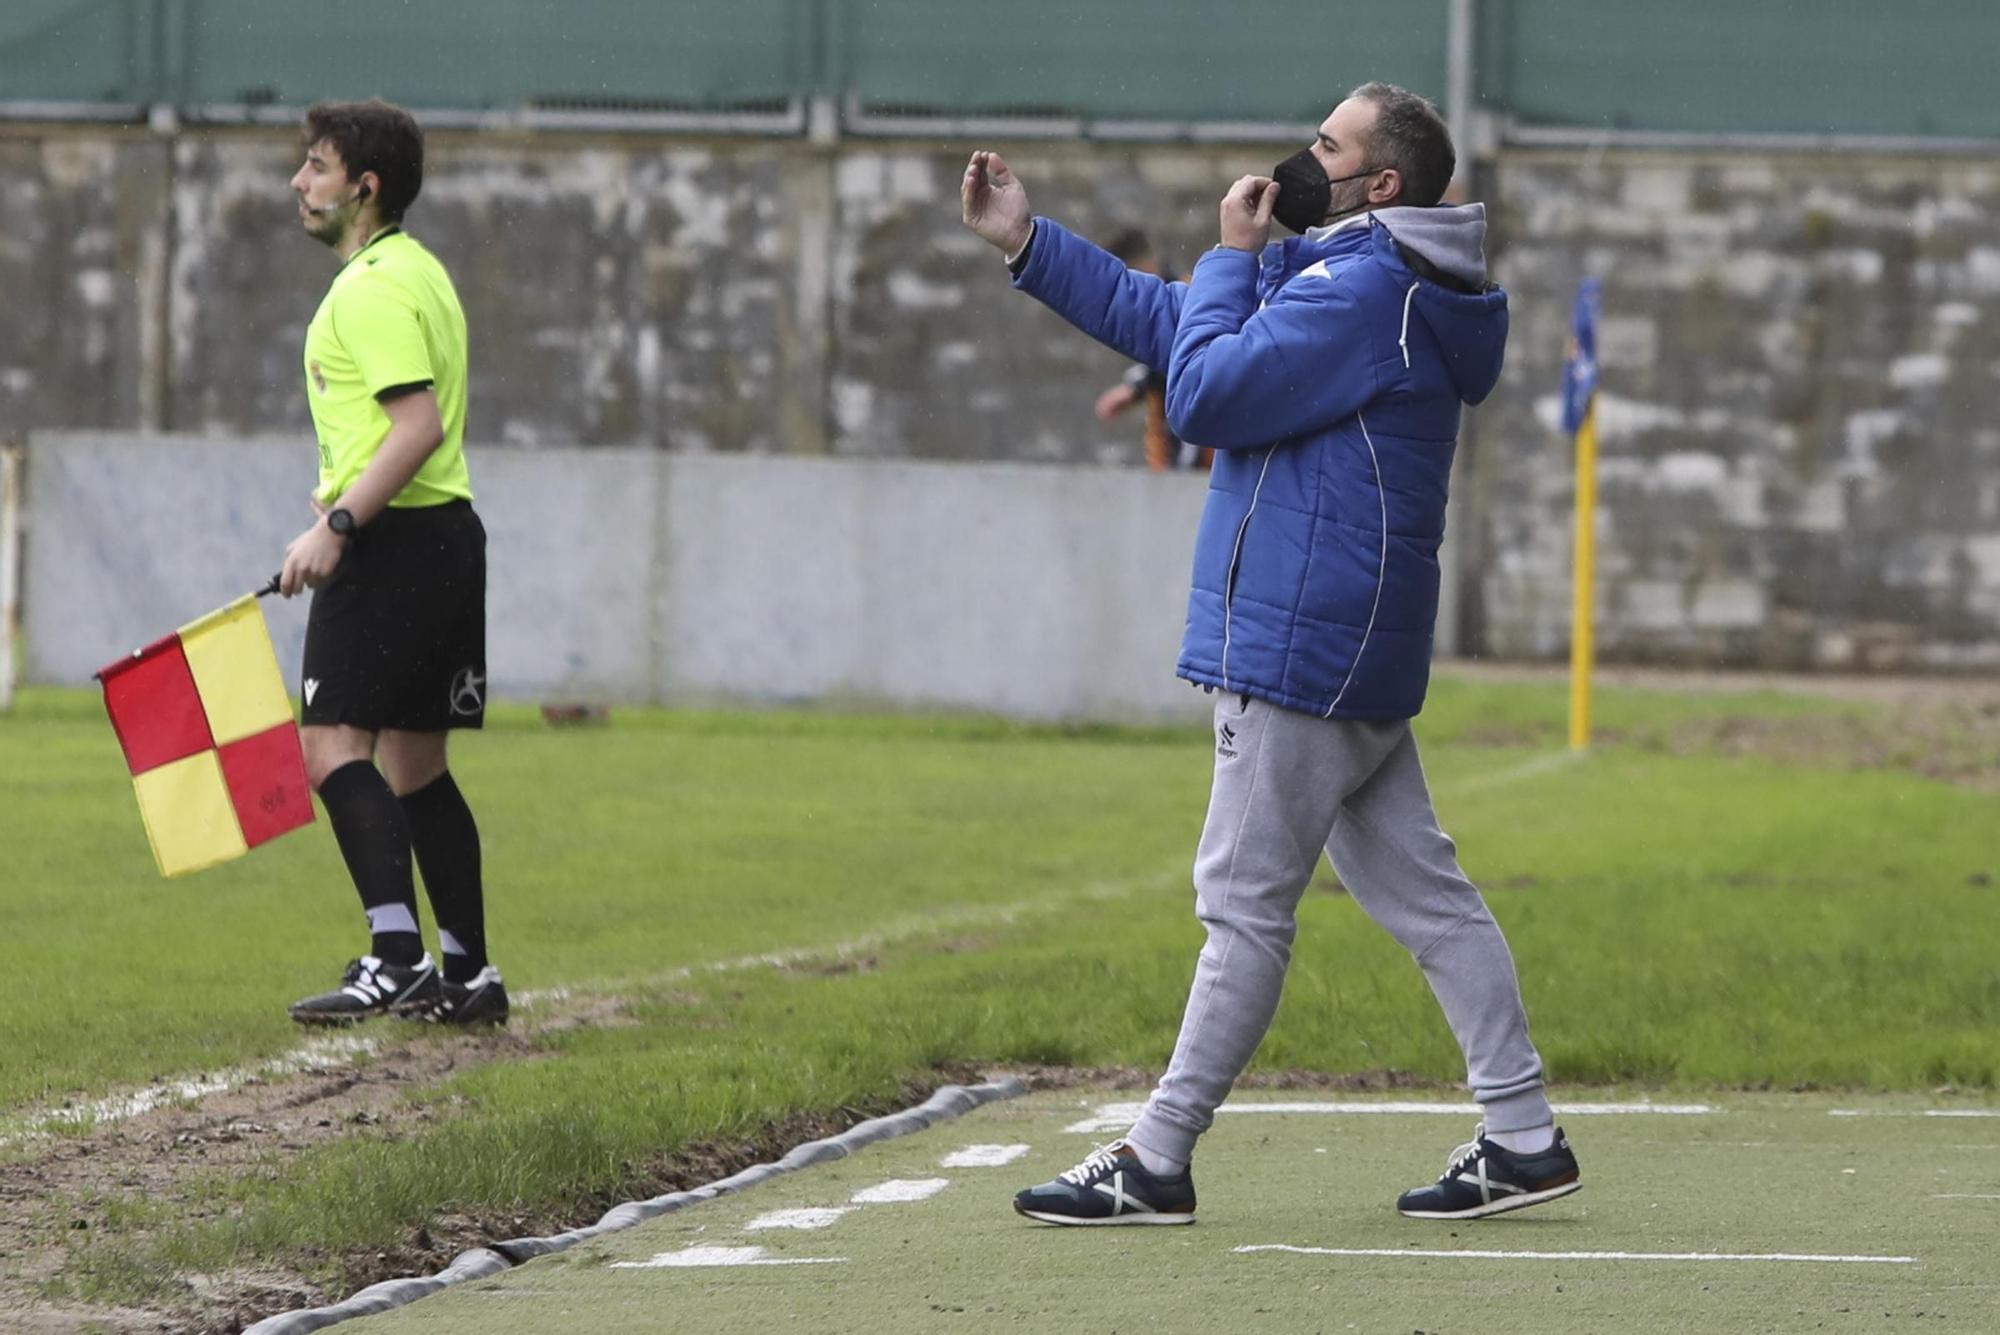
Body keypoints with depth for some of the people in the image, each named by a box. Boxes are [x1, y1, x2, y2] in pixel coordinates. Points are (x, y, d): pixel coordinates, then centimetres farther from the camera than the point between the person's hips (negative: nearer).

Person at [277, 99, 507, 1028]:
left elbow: (420, 425, -23)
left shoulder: (375, 288, -14)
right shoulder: (416, 271, 19)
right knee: (415, 763, 14)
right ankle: (467, 976, 16)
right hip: (445, 535, 11)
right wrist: (349, 492, 24)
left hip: (392, 541, -11)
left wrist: (338, 526, -25)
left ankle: (395, 956, -26)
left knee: (336, 744, -15)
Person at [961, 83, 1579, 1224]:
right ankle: (1523, 1138, 10)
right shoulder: (1337, 273, 18)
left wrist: (1235, 258, -5)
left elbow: (1206, 392, -18)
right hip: (1361, 656, 10)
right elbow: (1167, 322, 23)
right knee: (1425, 894, 10)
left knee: (1246, 904, -5)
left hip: (1299, 648, -10)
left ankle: (1159, 1161, -1)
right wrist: (1030, 245, 19)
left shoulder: (1362, 291, -15)